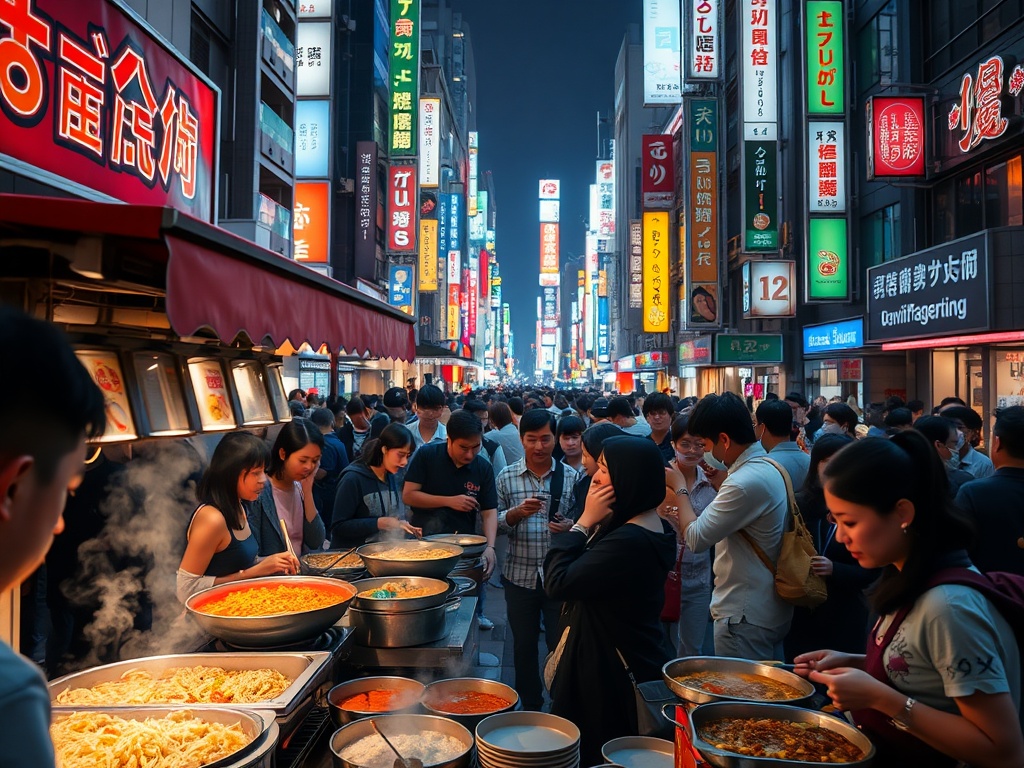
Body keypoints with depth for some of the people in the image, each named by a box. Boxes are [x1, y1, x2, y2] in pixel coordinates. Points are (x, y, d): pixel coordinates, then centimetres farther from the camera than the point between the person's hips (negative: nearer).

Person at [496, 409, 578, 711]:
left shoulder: (570, 476, -2)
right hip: (519, 575, 2)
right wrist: (517, 512, -16)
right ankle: (529, 705, 34)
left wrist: (570, 526, -16)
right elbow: (496, 523, 3)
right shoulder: (507, 477, 1)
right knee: (524, 645, 15)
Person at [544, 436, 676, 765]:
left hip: (611, 672, -10)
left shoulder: (629, 541, -29)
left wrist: (585, 521, -21)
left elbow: (557, 583, -25)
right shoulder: (652, 526, 4)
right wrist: (594, 523, -8)